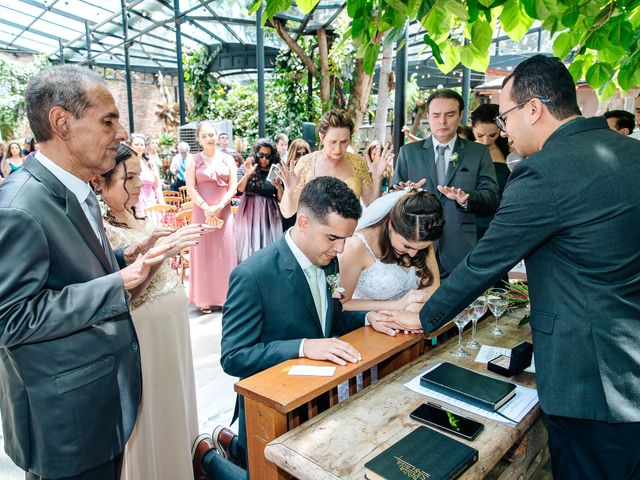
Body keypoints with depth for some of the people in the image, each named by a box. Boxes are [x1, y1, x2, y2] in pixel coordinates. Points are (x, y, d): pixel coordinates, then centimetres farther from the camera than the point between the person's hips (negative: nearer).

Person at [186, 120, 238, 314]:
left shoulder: (228, 159, 8)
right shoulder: (193, 160, 4)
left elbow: (233, 187, 2)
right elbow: (190, 188, -3)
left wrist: (219, 207, -12)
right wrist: (206, 208, -14)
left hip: (224, 211, 1)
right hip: (202, 211, -1)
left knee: (225, 251, 2)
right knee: (203, 252, 1)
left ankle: (225, 295, 13)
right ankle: (205, 299, 8)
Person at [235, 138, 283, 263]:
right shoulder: (247, 168, 2)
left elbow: (281, 198, 4)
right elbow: (239, 189, -11)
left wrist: (278, 186, -15)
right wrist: (247, 174, -24)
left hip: (269, 214, 1)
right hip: (249, 212, -1)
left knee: (269, 247, 2)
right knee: (248, 244, 2)